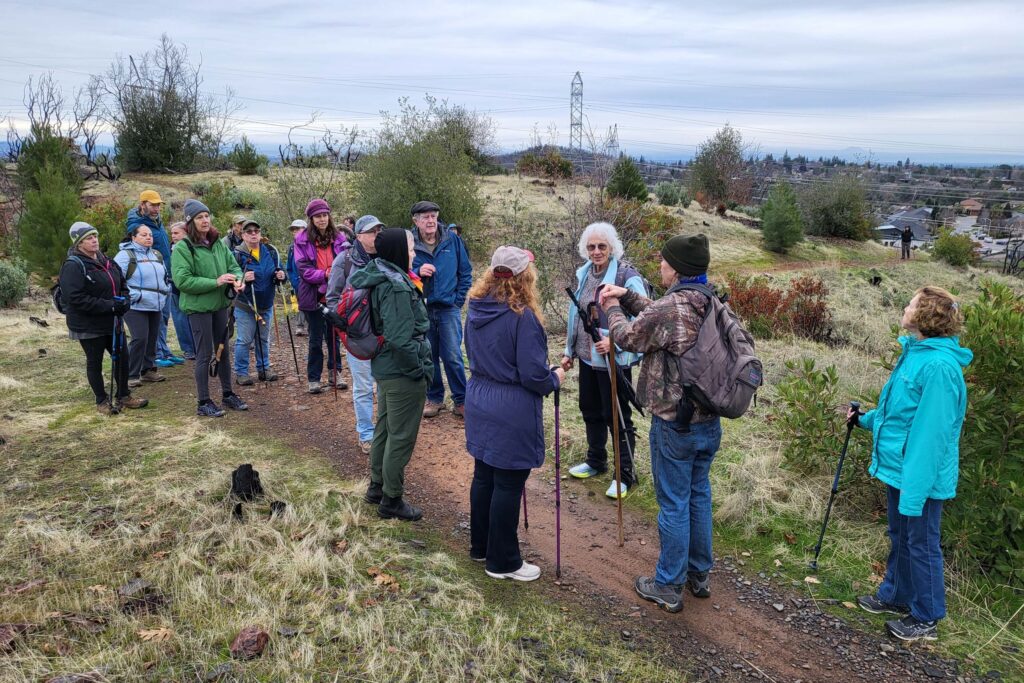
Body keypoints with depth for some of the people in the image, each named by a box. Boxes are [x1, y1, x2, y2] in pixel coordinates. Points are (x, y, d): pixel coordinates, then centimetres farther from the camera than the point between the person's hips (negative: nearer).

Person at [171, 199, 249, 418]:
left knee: (224, 351, 15)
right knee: (204, 355, 0)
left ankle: (228, 394, 29)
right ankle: (203, 403, 10)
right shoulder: (183, 247, -12)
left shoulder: (218, 243, 6)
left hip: (221, 305, 6)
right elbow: (182, 281, -19)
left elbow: (233, 265, 11)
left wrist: (238, 279, -13)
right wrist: (215, 282, -22)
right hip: (198, 307, -6)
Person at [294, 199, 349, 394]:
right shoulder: (303, 240, -6)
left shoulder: (338, 238, 2)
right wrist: (324, 275, -24)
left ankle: (335, 372, 27)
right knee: (316, 339, 6)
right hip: (314, 296, -2)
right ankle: (313, 378, 16)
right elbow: (303, 269, -10)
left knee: (334, 334, 13)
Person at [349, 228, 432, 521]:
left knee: (384, 429, 22)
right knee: (401, 437, 4)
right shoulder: (398, 288, -24)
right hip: (403, 374, -10)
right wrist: (420, 370, -16)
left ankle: (377, 487, 37)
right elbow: (400, 339, -27)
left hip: (384, 368, 10)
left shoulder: (379, 279, 5)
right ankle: (392, 500, 17)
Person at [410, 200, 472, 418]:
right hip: (421, 309, 1)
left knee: (453, 357, -3)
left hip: (448, 308, -1)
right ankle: (434, 398, 25)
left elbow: (466, 272, 6)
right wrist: (417, 272, -17)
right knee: (428, 357, 10)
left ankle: (460, 400, 10)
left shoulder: (452, 240, 0)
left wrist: (458, 299, 1)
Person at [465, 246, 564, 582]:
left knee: (483, 476, 19)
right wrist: (555, 378, -1)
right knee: (508, 485, 4)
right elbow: (533, 375, -20)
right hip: (512, 411, -8)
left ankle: (480, 546, 34)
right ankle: (502, 561, 17)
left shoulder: (476, 309, 2)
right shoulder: (523, 317, -21)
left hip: (479, 401, 8)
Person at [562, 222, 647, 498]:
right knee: (590, 410, 20)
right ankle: (595, 461, 40)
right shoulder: (584, 274, 6)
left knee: (617, 416, 3)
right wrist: (569, 350, 18)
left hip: (613, 360, -7)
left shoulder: (627, 276, -17)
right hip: (587, 356, 7)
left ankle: (626, 474, 18)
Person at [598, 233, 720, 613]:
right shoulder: (712, 305, 3)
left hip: (674, 425, -7)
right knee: (699, 496, 20)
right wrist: (627, 296, 6)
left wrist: (613, 309, 12)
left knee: (673, 505, 4)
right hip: (709, 422, 8)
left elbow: (628, 337, -6)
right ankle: (699, 575, 34)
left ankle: (668, 587, 18)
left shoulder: (670, 308, -23)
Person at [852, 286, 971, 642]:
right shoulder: (915, 353, 4)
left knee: (920, 545, 7)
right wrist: (867, 419, 24)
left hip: (920, 476, -9)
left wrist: (914, 490, -27)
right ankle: (895, 595, 41)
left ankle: (926, 619, 24)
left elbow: (931, 432, -28)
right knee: (899, 538, 23)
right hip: (898, 467, 9)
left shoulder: (938, 365, -27)